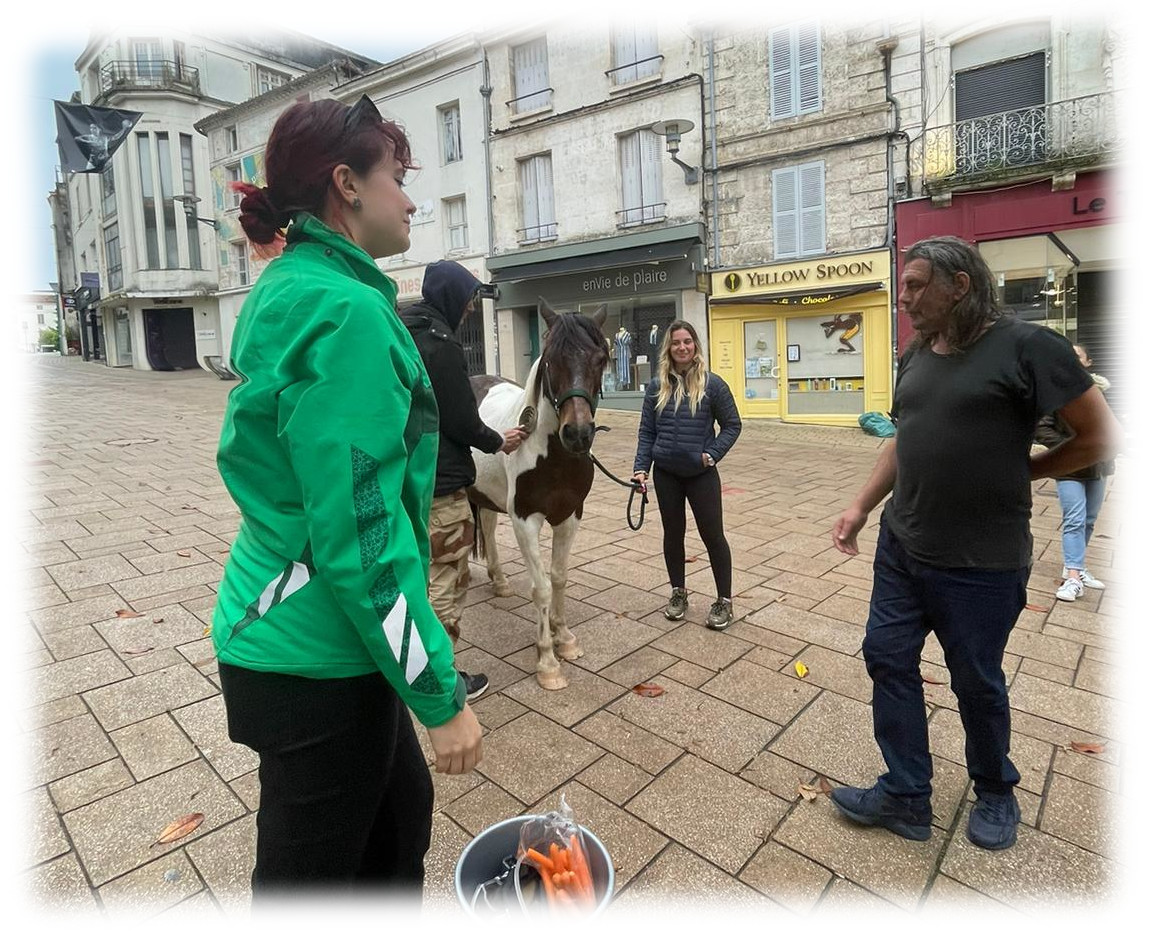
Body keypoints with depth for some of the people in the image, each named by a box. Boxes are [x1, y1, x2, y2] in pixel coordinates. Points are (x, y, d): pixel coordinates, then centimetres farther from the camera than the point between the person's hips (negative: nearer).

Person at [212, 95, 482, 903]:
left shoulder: (291, 291, 9)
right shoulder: (347, 312, -21)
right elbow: (359, 535, -25)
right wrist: (442, 697, -16)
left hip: (304, 637, 9)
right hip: (315, 663, -9)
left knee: (402, 812, 25)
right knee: (311, 874, 15)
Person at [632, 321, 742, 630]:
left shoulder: (712, 384, -6)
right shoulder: (657, 386, 2)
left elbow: (732, 425, -1)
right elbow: (646, 431, 5)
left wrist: (712, 454, -13)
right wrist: (641, 467, -5)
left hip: (701, 474, -3)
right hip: (665, 474, 3)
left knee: (712, 535, 3)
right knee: (673, 533, 13)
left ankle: (724, 601, 18)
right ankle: (678, 592, 31)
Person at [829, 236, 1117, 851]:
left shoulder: (1025, 346, -13)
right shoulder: (916, 355, 8)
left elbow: (1098, 436, -9)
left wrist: (1020, 470, 0)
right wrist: (861, 506, 10)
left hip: (981, 562, -6)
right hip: (901, 545, 7)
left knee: (976, 682, 12)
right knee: (888, 658, 10)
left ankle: (996, 793, 40)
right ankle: (905, 794, 27)